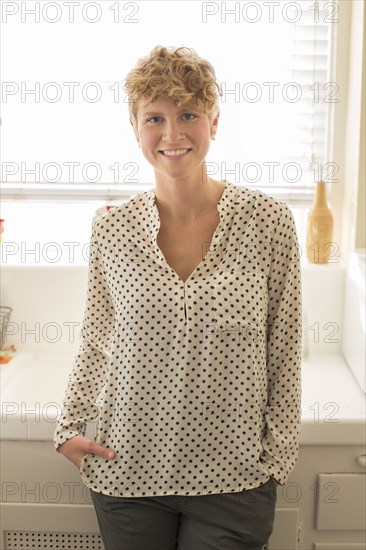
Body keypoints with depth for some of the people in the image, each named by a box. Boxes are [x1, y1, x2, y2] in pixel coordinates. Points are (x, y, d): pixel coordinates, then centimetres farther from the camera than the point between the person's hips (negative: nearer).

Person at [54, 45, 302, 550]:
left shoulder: (269, 222, -9)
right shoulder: (111, 229, -4)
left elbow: (284, 354, -2)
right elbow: (96, 340, 9)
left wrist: (280, 453, -1)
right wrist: (70, 425, 2)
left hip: (234, 478, -1)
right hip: (127, 470, 2)